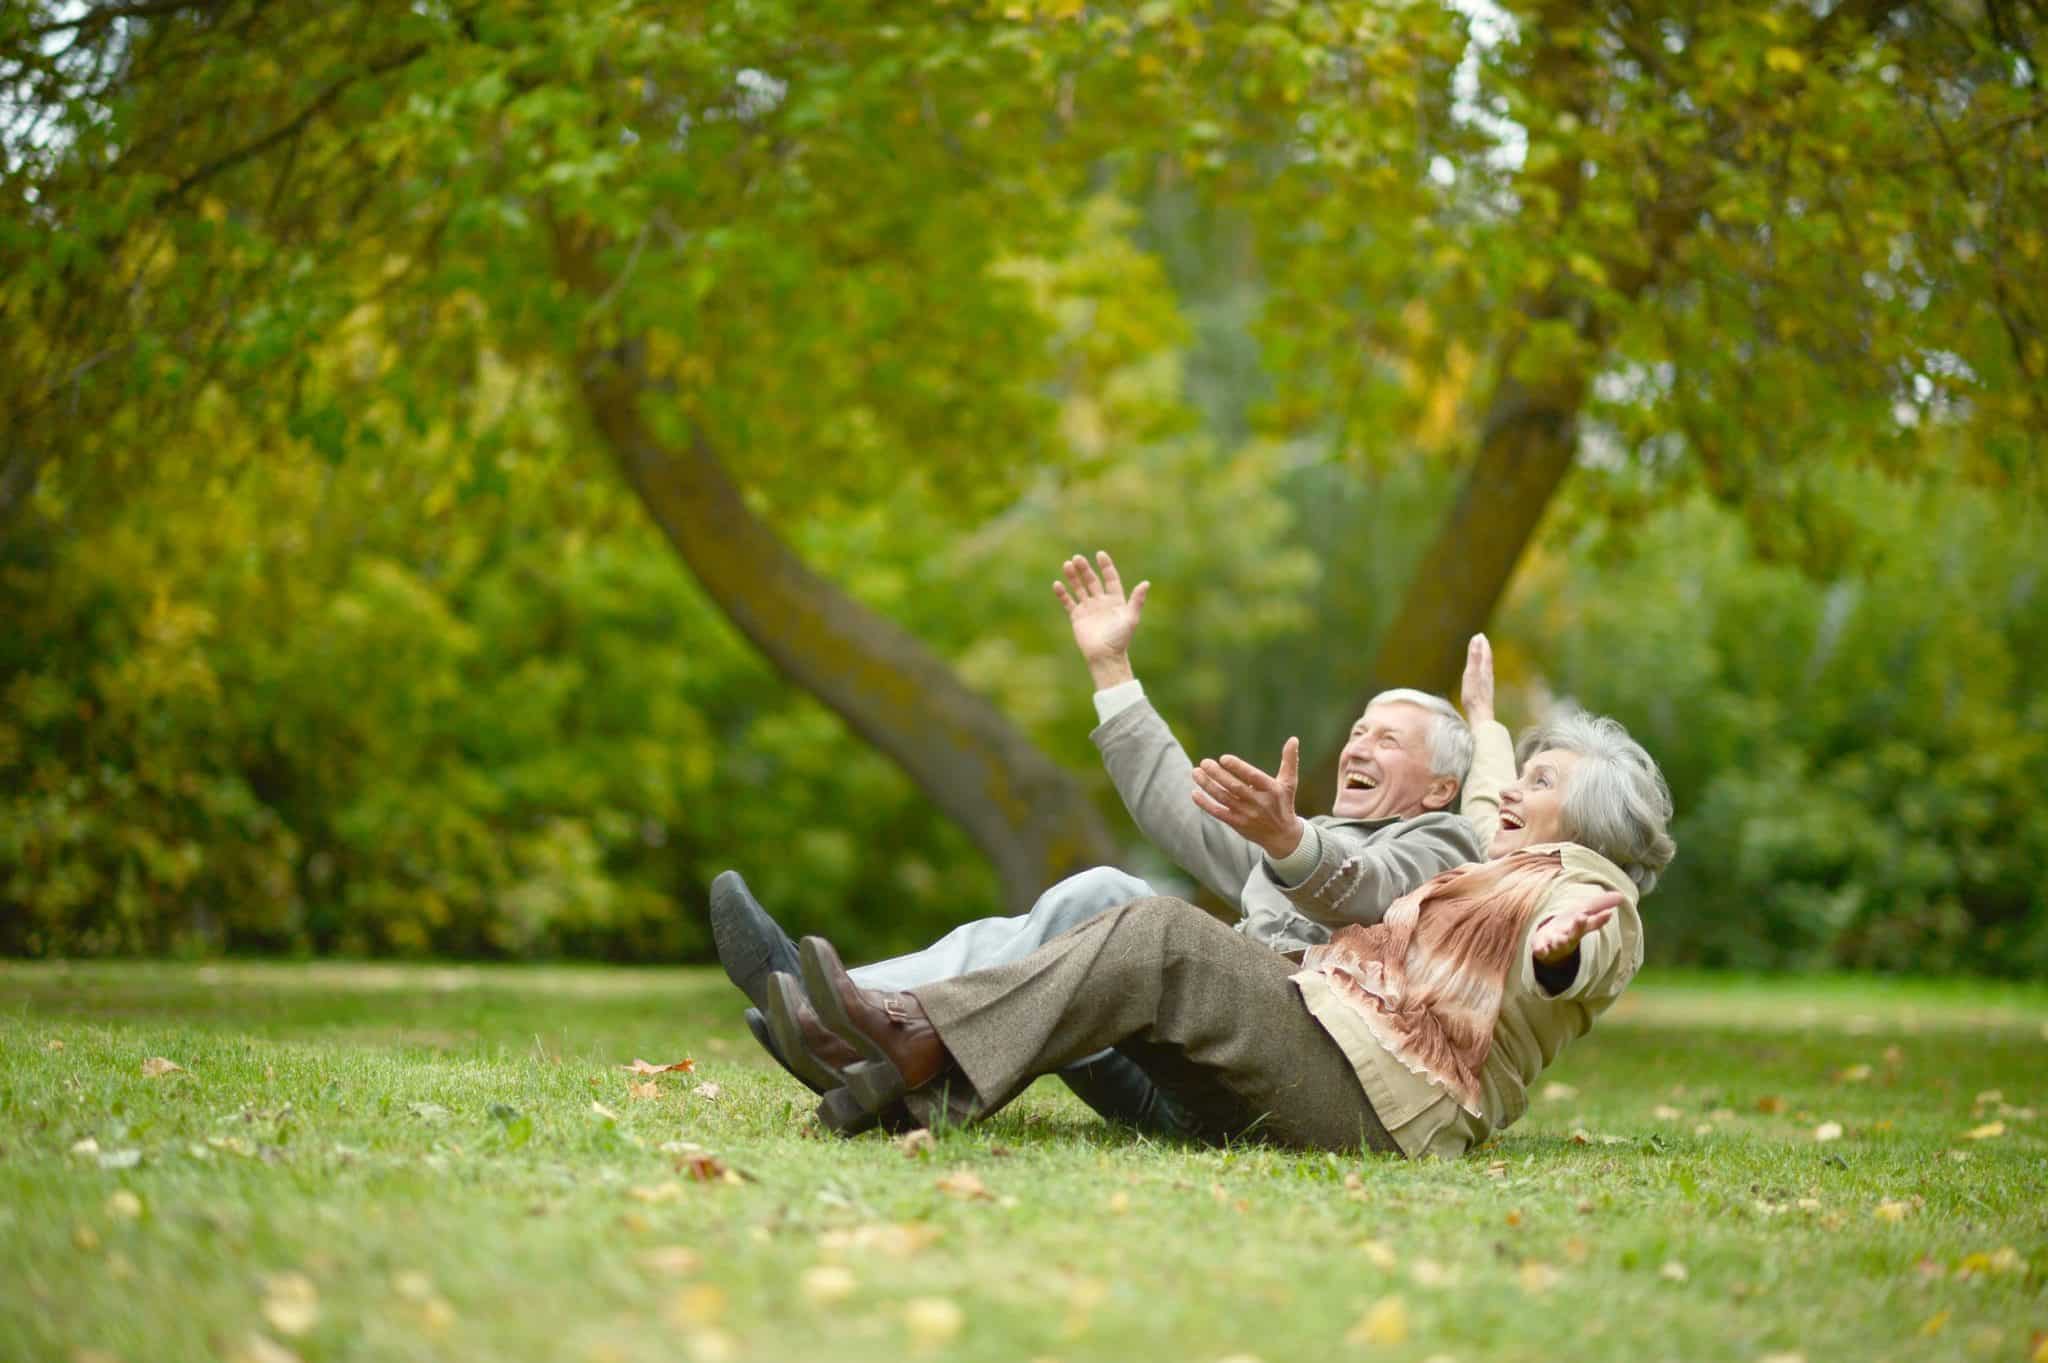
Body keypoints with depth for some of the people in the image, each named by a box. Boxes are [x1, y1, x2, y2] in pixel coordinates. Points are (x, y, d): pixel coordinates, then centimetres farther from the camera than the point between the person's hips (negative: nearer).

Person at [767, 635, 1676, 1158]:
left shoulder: (1591, 893, 3)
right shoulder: (1515, 872, 31)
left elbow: (1577, 968, -22)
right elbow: (1492, 812, 54)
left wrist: (1560, 950, -46)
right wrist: (1483, 720, 72)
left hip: (1364, 1098, -9)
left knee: (1162, 937, -25)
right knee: (1141, 948, -8)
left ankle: (926, 1043, -32)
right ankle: (905, 1084, -25)